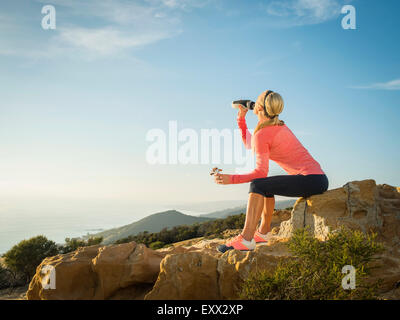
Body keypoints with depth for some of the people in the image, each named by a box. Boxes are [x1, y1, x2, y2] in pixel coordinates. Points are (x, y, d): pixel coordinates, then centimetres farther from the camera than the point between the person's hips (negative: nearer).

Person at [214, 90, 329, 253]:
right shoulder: (278, 125, 17)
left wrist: (231, 178, -16)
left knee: (257, 185, -16)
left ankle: (246, 239, -22)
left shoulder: (262, 134, -11)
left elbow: (261, 172, -16)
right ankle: (264, 232, 26)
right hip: (318, 178, 10)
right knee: (267, 186, 22)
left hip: (311, 179, -10)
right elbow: (249, 144, 32)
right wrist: (241, 119, 26)